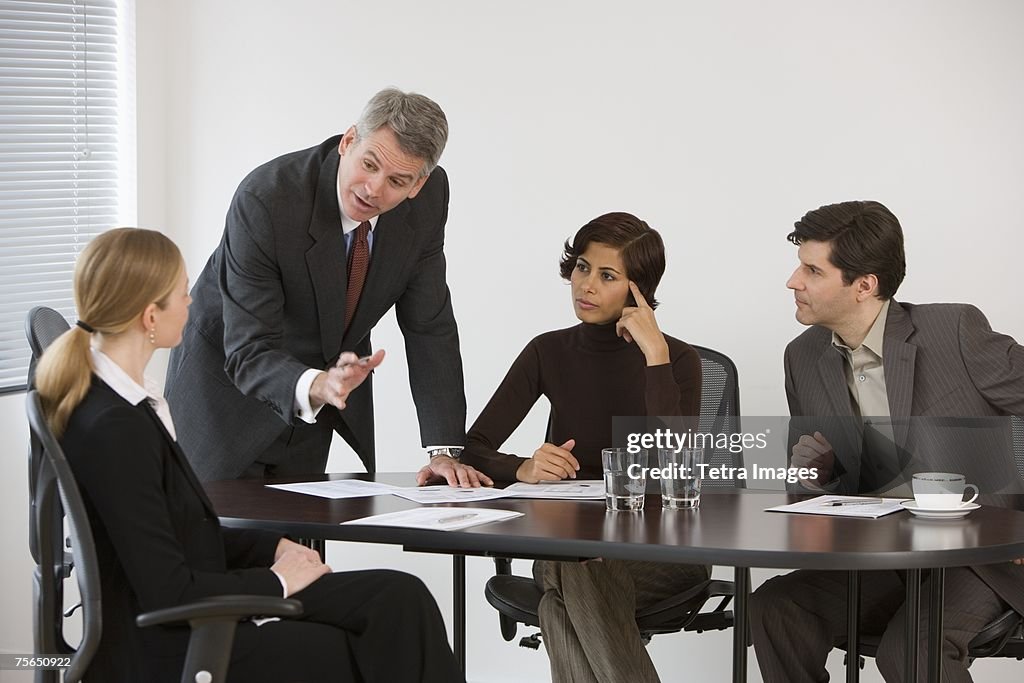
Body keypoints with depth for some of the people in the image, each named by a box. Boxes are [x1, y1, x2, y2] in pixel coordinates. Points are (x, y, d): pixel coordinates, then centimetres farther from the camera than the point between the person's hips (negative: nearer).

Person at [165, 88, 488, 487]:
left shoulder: (429, 194, -18)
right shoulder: (265, 199, -33)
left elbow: (428, 325, -10)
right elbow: (249, 353, -33)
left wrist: (445, 452, -17)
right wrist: (314, 387, -54)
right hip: (227, 375, -4)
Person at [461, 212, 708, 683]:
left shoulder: (678, 360, -4)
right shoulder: (550, 353, 5)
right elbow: (471, 451, -1)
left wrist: (656, 357, -22)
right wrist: (524, 468, -22)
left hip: (658, 555, -2)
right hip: (565, 547, 3)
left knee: (564, 604, -34)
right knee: (566, 583, -35)